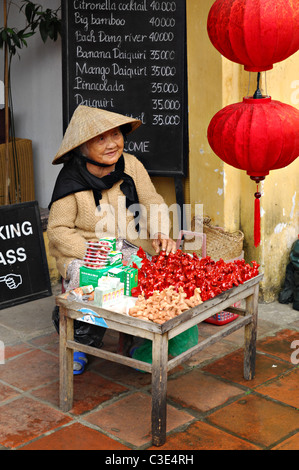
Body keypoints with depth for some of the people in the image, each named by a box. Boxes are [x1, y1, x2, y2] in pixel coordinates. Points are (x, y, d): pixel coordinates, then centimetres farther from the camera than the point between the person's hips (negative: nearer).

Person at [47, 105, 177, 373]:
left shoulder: (131, 165, -3)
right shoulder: (71, 180, -13)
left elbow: (153, 203, -2)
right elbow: (58, 230, -12)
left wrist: (161, 235, -23)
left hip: (128, 245, 4)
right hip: (81, 250, -3)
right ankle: (79, 345, -1)